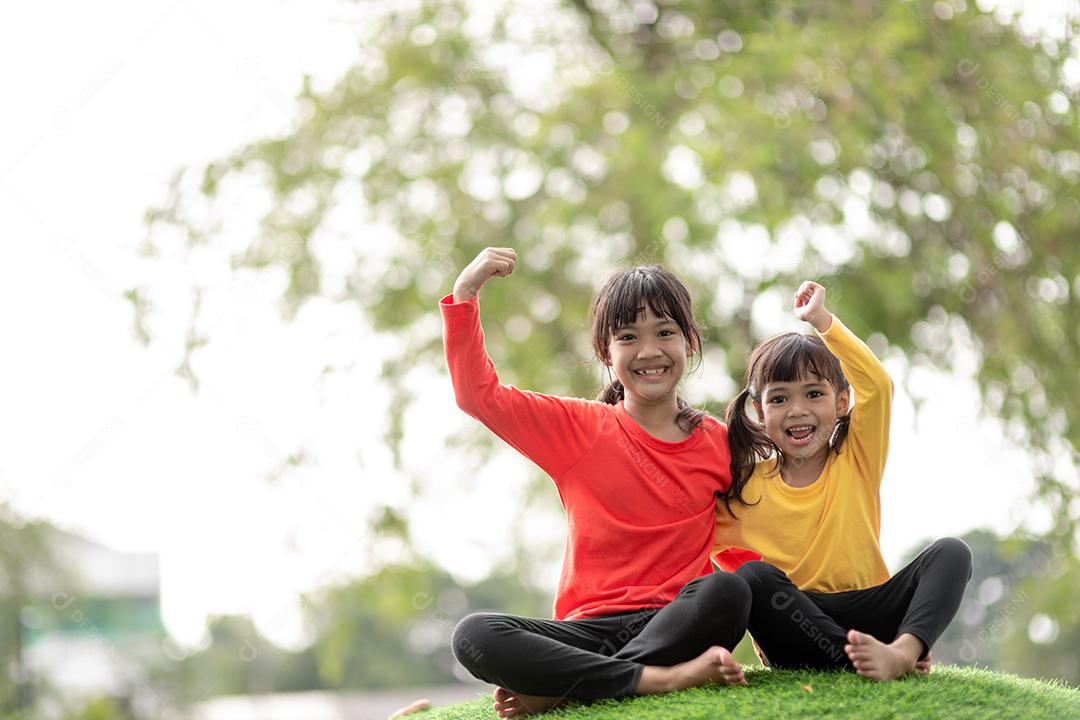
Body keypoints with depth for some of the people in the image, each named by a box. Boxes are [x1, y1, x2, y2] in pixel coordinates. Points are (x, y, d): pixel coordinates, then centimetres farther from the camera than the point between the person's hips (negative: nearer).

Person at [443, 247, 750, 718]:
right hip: (590, 628, 0)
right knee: (473, 636, -27)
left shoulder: (719, 443, 10)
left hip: (680, 621, 0)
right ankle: (656, 677, -34)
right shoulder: (580, 429, 9)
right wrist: (466, 292, -6)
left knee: (727, 590, -35)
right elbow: (478, 393, 3)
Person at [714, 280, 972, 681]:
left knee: (952, 553, -19)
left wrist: (820, 319, -3)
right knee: (754, 577, -30)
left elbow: (878, 386, -4)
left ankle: (903, 650, -47)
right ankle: (859, 660, -41)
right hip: (799, 627, -1)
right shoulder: (744, 486, 7)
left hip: (869, 613, 1)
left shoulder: (856, 460, 9)